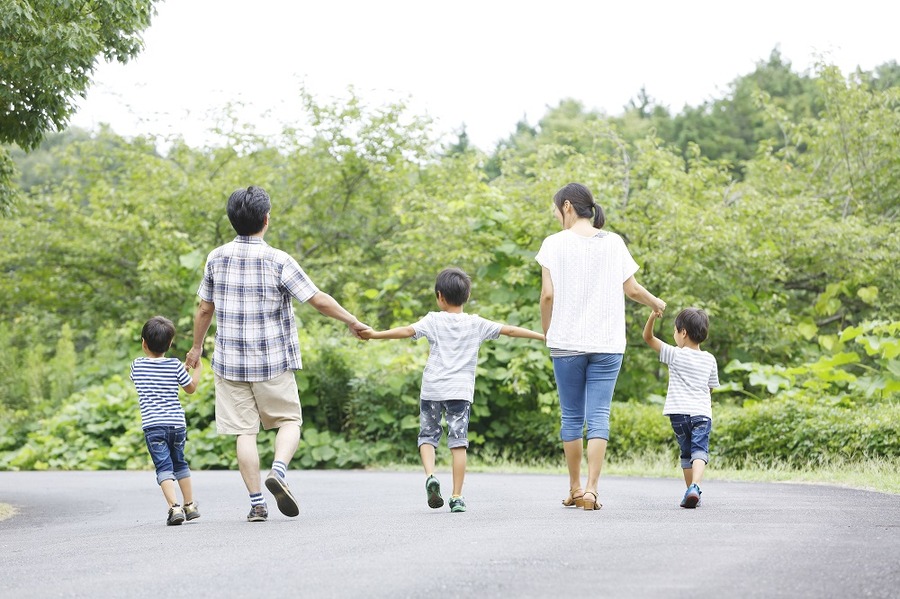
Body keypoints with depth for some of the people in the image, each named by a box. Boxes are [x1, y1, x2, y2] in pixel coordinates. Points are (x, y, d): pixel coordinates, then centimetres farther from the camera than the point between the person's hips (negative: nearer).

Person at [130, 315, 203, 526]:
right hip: (177, 423, 2)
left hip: (153, 425, -2)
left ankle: (174, 507, -23)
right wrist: (197, 367, 26)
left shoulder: (137, 366, 0)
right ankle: (190, 505, 28)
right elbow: (191, 388, 11)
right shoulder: (175, 366, -1)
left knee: (164, 467, -6)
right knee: (179, 463, 20)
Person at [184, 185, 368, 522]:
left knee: (245, 431, 5)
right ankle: (278, 471, -13)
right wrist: (352, 322, 6)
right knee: (289, 420, 13)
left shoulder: (217, 258, 1)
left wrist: (197, 347, 24)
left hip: (230, 362, 2)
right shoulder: (278, 261, -10)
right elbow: (319, 301, -8)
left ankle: (257, 503, 1)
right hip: (273, 362, -2)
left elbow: (205, 309, 9)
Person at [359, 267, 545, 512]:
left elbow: (407, 331, -11)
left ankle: (430, 475, -12)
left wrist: (375, 335, -11)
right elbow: (509, 330, 5)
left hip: (432, 389, -1)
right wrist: (543, 336, 11)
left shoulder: (433, 320, 1)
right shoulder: (476, 324, 6)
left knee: (427, 435, 13)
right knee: (458, 442, 1)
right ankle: (457, 497, -1)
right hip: (460, 391, 1)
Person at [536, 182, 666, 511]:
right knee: (598, 416, 0)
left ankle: (575, 489, 18)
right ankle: (591, 489, -11)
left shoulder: (554, 243, -3)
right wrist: (657, 303, 28)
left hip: (566, 343, -1)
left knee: (572, 417, 10)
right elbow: (632, 289, 8)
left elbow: (547, 295, -7)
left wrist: (546, 332, 9)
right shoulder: (614, 243, 4)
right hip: (608, 344, 1)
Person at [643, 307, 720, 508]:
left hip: (679, 412, -1)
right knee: (699, 451, -9)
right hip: (702, 413, 1)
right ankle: (695, 486, -32)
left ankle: (691, 491, 14)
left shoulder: (675, 355, 1)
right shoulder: (710, 360, 10)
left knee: (686, 453, 14)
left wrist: (653, 316, -9)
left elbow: (648, 337, 3)